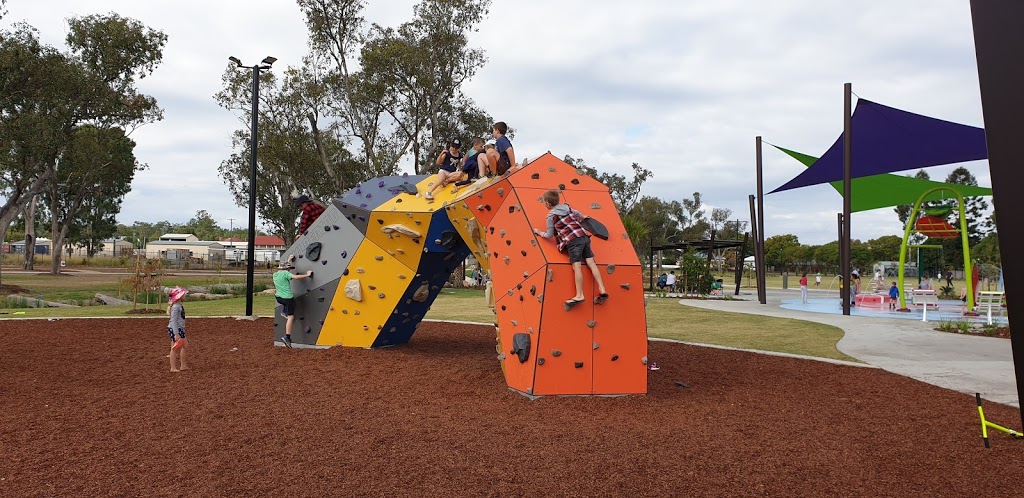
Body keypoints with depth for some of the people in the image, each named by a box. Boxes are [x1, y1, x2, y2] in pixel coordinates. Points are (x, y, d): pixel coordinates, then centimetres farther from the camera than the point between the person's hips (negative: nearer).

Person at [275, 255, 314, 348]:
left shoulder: (275, 274, 11)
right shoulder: (285, 273, -12)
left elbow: (282, 267, 31)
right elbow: (295, 277, -24)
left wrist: (288, 260, 43)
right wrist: (307, 275, -13)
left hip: (279, 297, 8)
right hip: (287, 298, -8)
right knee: (290, 317, -5)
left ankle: (284, 312, 31)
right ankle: (287, 337, -12)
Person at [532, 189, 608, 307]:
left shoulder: (551, 216, -1)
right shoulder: (567, 207, 18)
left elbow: (549, 235, 6)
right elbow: (577, 213, 39)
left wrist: (540, 233, 26)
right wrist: (583, 217, 62)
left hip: (573, 241, -7)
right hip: (584, 236, 7)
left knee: (577, 266, -13)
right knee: (591, 262, 2)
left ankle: (579, 295, -20)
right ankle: (602, 290, -3)